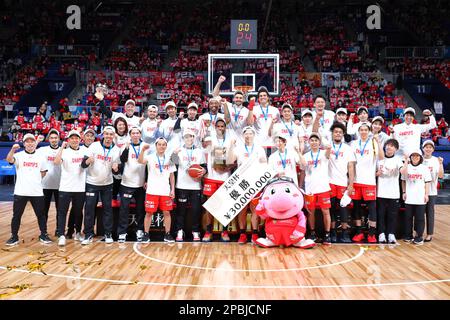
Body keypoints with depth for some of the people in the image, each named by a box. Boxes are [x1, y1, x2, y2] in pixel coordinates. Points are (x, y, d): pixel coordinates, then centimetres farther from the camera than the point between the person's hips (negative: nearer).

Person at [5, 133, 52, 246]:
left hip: (37, 192, 2)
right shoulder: (19, 155, -2)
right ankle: (14, 237, 17)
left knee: (41, 214, 9)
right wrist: (13, 149, -40)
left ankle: (43, 235, 21)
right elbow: (9, 160, -24)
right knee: (16, 215, 5)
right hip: (20, 191, -2)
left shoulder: (40, 157, 8)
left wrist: (35, 179, 6)